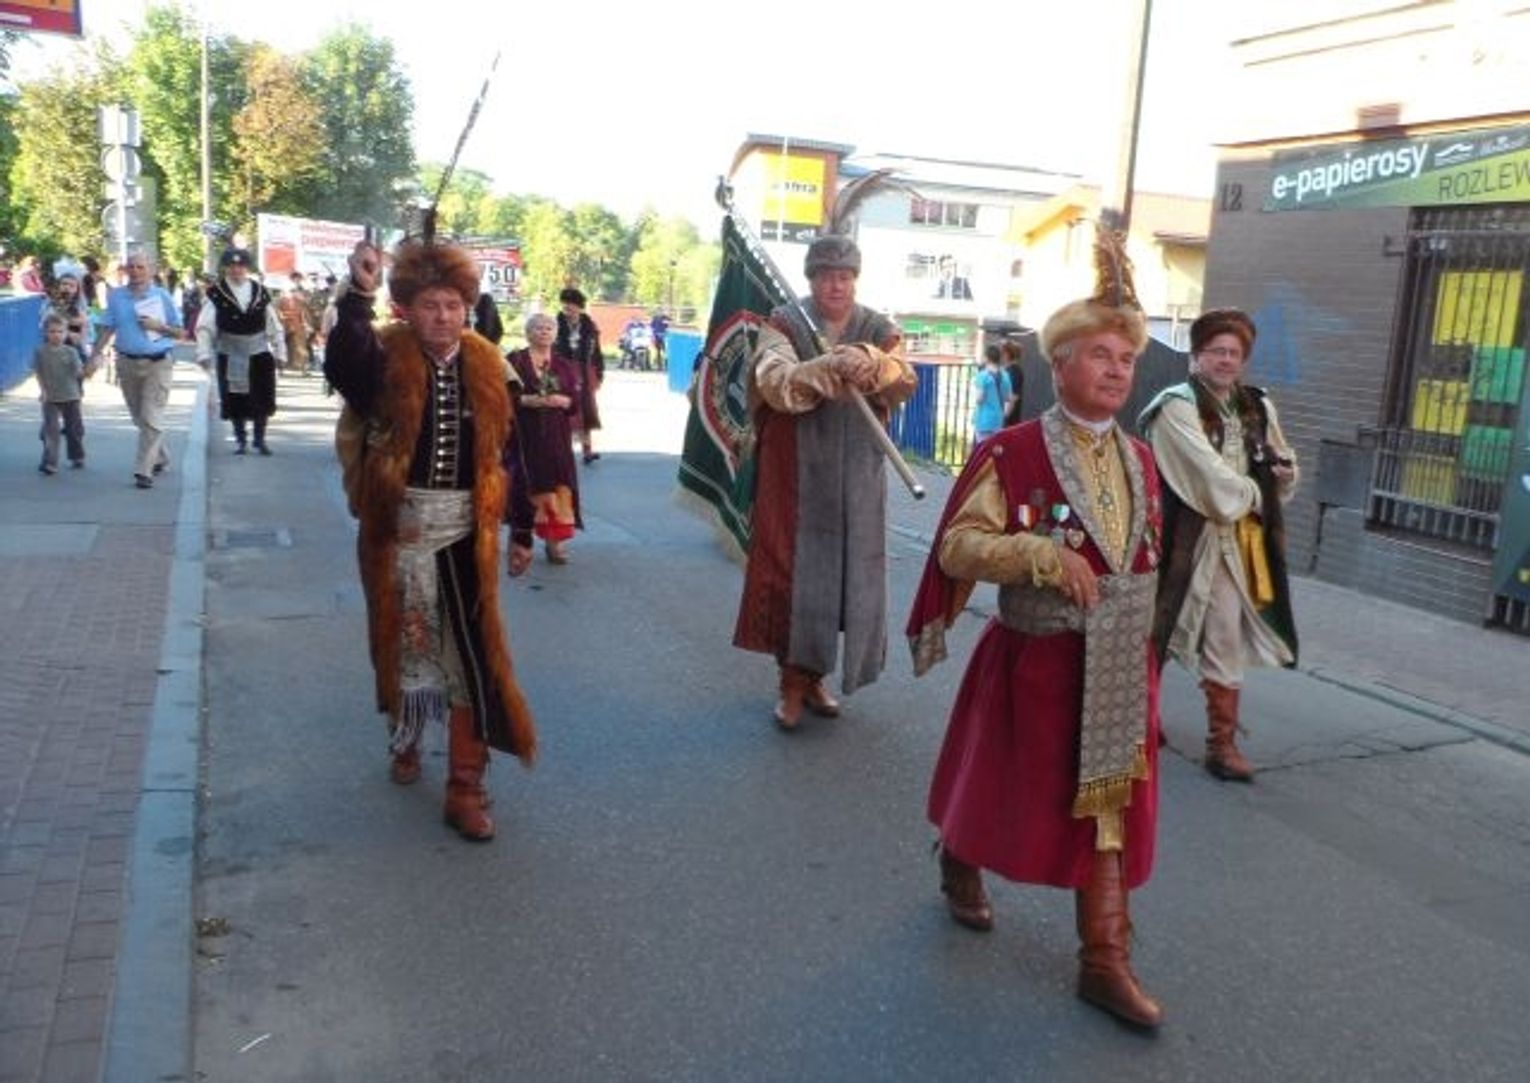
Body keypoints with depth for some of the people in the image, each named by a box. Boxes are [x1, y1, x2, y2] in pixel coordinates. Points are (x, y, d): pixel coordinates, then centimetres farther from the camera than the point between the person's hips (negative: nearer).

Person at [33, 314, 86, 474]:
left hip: (71, 396, 2)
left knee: (74, 429, 12)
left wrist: (84, 371, -18)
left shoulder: (71, 352, 2)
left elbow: (79, 373, 1)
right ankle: (49, 462, -12)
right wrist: (42, 390, -10)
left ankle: (77, 457, 31)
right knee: (50, 430, -10)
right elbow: (38, 373, 0)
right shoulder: (40, 352, 0)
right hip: (50, 398, -1)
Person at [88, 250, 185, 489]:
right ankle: (159, 458, 31)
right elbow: (107, 330, 9)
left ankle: (143, 470, -9)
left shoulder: (162, 296, 0)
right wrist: (94, 357, 1)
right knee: (140, 418, 12)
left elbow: (180, 333, 3)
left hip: (157, 364, -4)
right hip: (127, 362, 4)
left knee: (151, 418, -10)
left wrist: (157, 326, -14)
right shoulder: (116, 296, 7)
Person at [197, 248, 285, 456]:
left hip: (259, 353, 2)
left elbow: (274, 325, 6)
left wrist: (280, 352, 4)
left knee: (262, 398, 5)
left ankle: (260, 439, 20)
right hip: (230, 355, -1)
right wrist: (204, 353, -16)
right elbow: (205, 326, -8)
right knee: (234, 399, 6)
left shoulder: (261, 292, 3)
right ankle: (239, 439, 21)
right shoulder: (216, 293, -5)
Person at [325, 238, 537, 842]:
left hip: (465, 533, 2)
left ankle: (466, 787, 8)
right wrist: (357, 296, -44)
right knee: (404, 644, 14)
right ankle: (405, 740, 43)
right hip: (399, 531, -1)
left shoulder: (486, 368, 2)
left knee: (473, 654, -1)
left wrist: (521, 527, 5)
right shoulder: (386, 360, -7)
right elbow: (340, 367, -31)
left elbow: (506, 450, 8)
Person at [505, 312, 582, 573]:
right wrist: (529, 400, -20)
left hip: (556, 436, 3)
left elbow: (576, 401, 4)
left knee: (557, 488, 1)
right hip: (524, 435, -3)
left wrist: (560, 400, -15)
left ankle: (555, 543, 12)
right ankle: (520, 548, -3)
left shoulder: (564, 365, 12)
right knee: (525, 488, -8)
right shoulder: (515, 361, 2)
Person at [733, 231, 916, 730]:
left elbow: (904, 383, -12)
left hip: (856, 478, 3)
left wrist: (873, 363, -33)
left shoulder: (878, 329, 7)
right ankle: (791, 684, 9)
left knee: (844, 574, 7)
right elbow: (773, 382, -19)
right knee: (794, 573, -2)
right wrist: (830, 366, -36)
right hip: (795, 474, -3)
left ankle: (814, 676, 22)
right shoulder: (784, 324, -1)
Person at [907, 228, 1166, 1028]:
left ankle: (1105, 960, 15)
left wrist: (1141, 631, 18)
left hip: (1117, 667, 5)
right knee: (1002, 783, 14)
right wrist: (1042, 553, -28)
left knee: (1110, 801, 6)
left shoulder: (1139, 462, 6)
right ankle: (960, 866, 44)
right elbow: (958, 544, -16)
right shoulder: (1013, 453, -13)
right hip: (1035, 658, -5)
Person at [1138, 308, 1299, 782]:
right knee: (1157, 629, 8)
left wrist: (1285, 472, -2)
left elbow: (1282, 469, 20)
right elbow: (1212, 479, -17)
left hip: (1234, 541, 5)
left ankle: (1223, 742, 13)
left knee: (1227, 639, 6)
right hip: (1182, 537, -5)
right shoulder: (1177, 406, -11)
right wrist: (1254, 494, -4)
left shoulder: (1257, 409, 10)